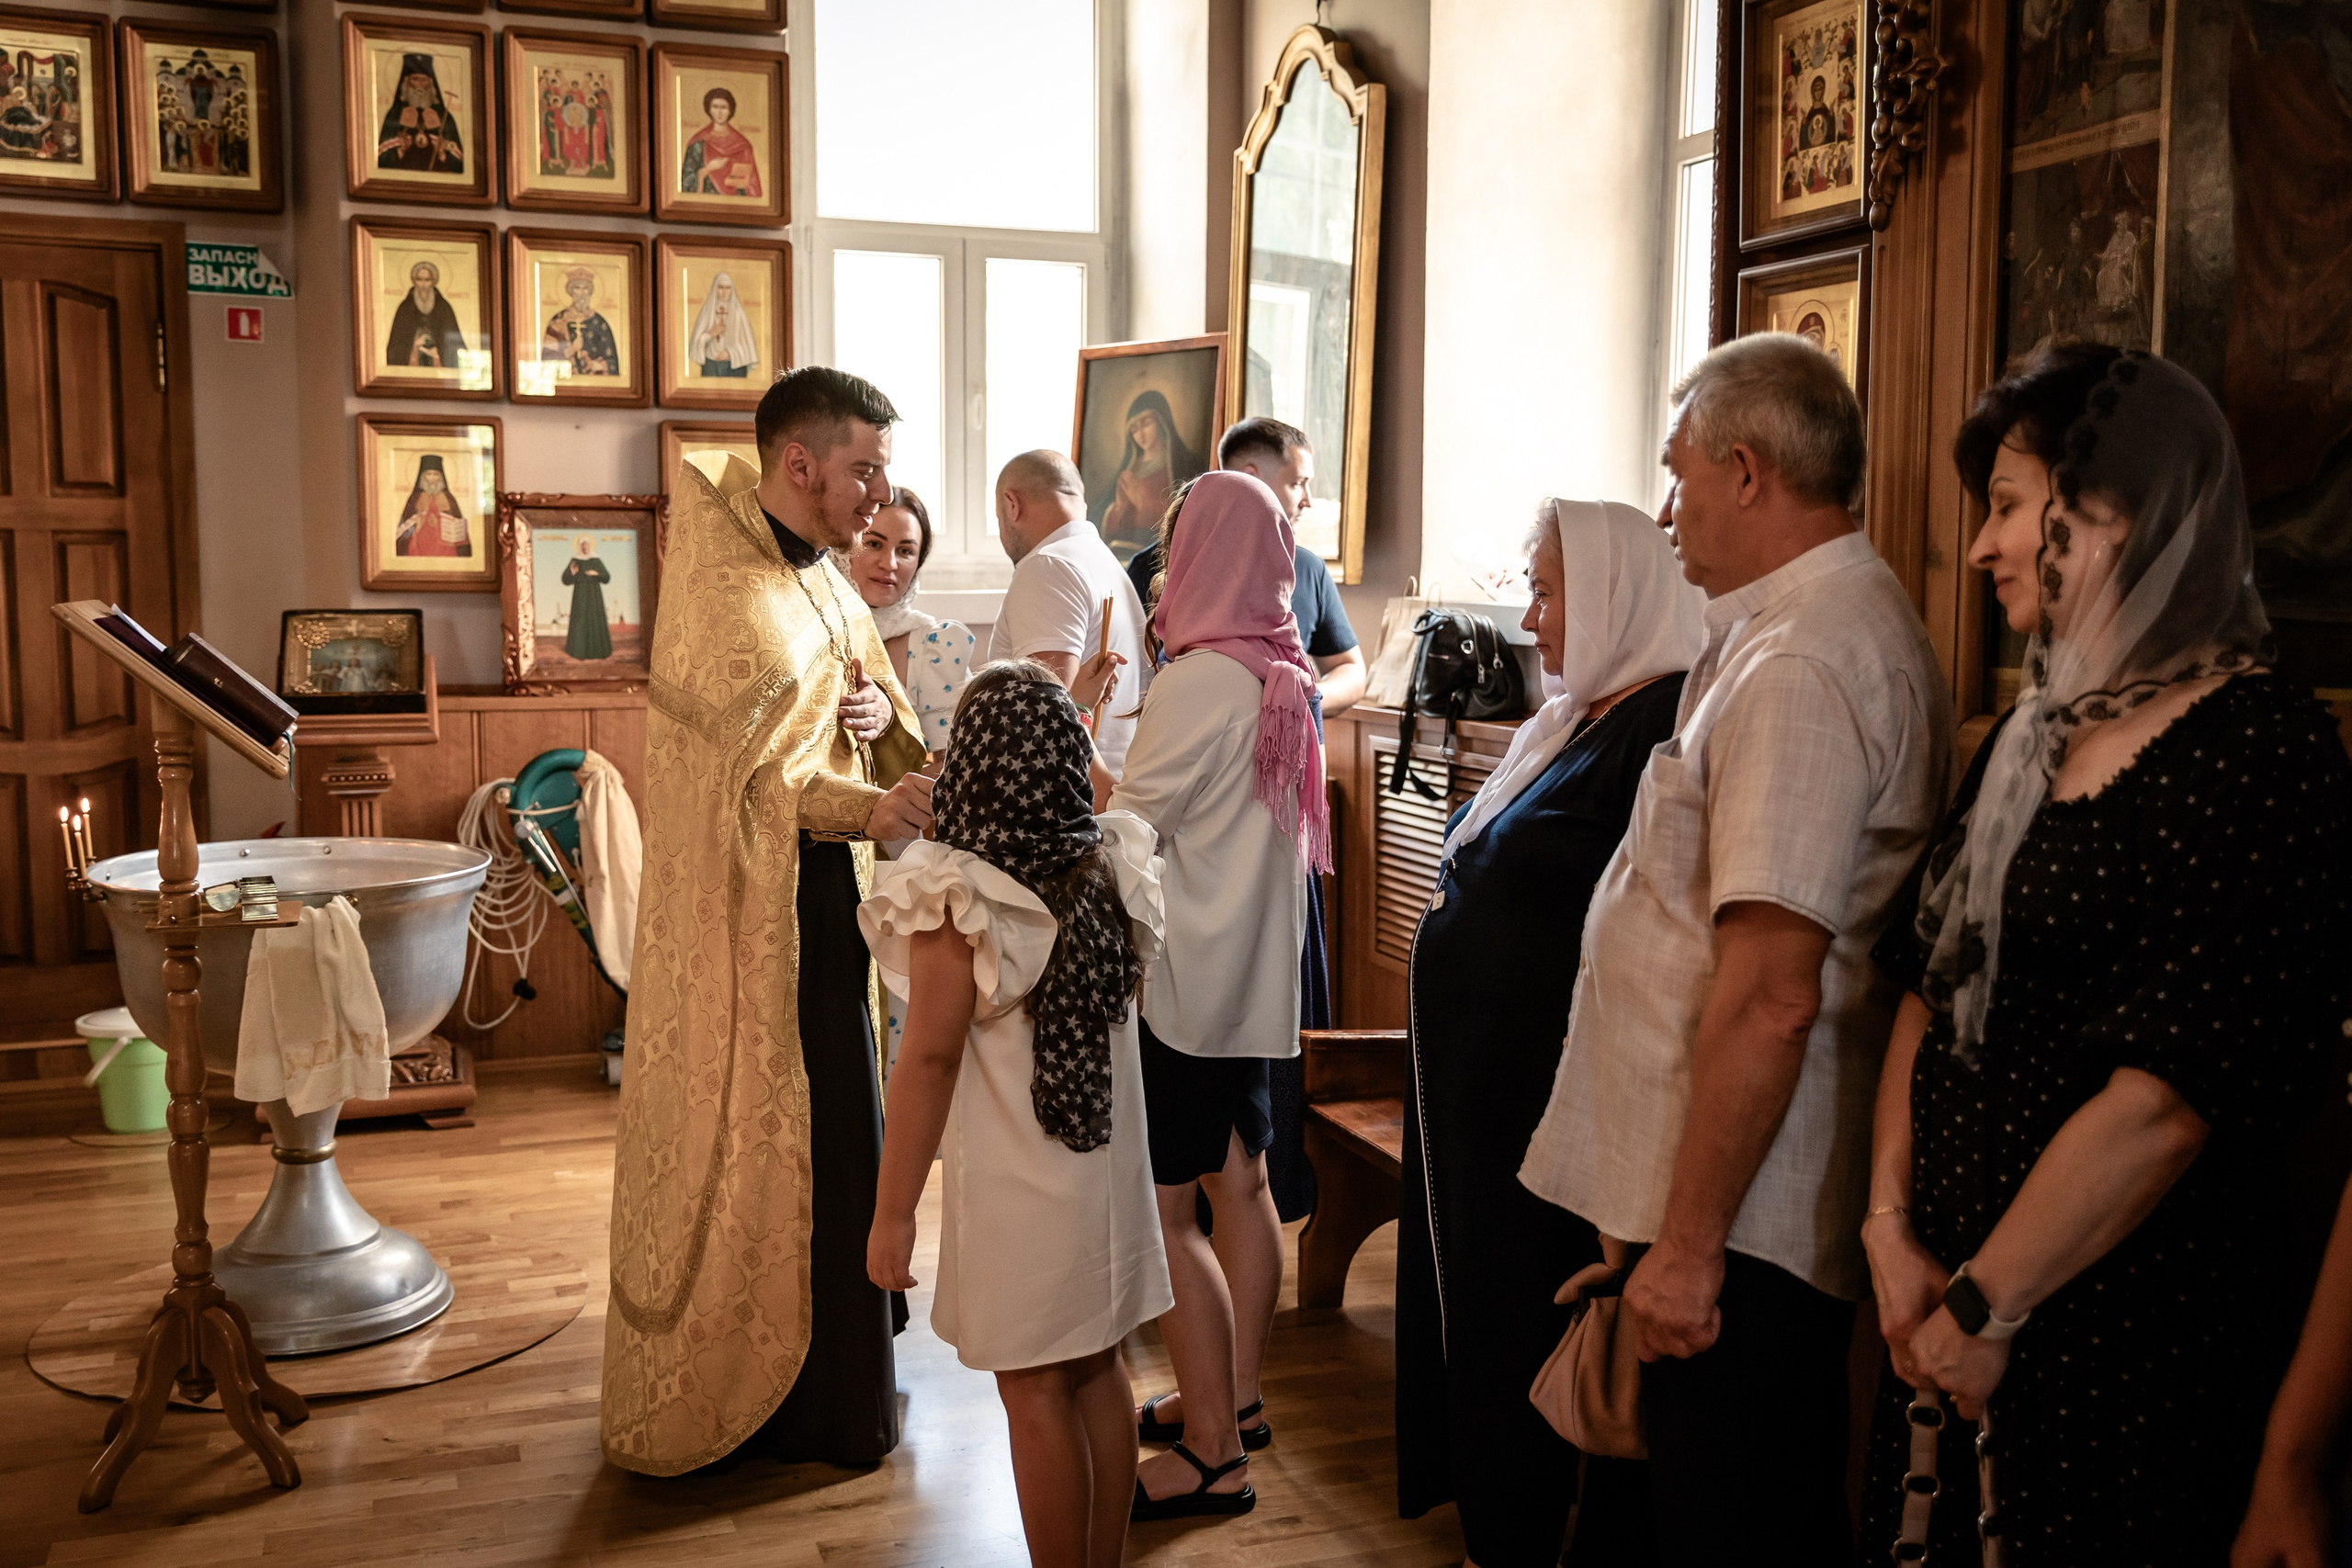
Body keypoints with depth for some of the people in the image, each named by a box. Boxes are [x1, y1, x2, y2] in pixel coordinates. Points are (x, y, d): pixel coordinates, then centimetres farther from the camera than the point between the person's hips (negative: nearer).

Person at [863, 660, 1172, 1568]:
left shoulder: (957, 898, -19)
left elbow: (930, 1059, -17)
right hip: (1109, 1169, 6)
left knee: (1035, 1393, 7)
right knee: (1097, 1373, 18)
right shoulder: (1116, 866, -3)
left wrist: (893, 1211, -11)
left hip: (1017, 1187, -6)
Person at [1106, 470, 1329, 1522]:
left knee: (1162, 1211, -3)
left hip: (1182, 977, -9)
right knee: (1238, 1185, 17)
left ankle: (1213, 1455, 4)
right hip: (1252, 970, 9)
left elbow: (1126, 829, -16)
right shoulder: (1281, 674, 7)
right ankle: (1237, 1397, 31)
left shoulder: (1198, 681, -19)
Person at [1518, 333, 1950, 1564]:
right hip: (1785, 1207, 11)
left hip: (1741, 1222, -11)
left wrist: (1688, 1241, -23)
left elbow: (1771, 996, -28)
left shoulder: (1797, 667, -22)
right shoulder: (1855, 621, 13)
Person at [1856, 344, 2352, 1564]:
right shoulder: (2030, 738, 11)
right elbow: (1929, 993, 8)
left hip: (2130, 1337, -7)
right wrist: (1894, 1230, -2)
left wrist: (1984, 1307, -13)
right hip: (1951, 1309, 7)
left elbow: (2167, 1100, -20)